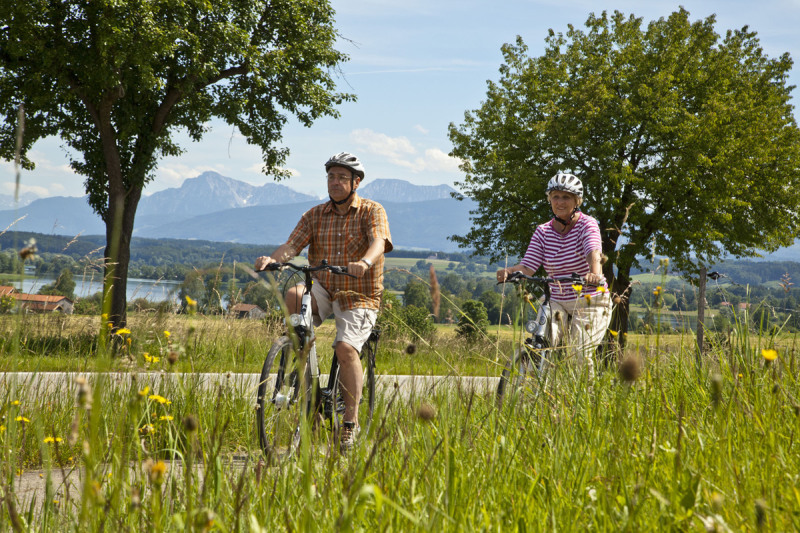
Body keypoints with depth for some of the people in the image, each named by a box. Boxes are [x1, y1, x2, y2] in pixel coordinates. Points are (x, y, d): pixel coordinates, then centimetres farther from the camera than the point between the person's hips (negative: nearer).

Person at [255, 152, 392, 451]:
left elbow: (378, 242, -22)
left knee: (345, 348, -24)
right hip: (323, 290, 3)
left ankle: (351, 420, -12)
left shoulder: (372, 211, -3)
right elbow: (293, 244, -5)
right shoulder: (315, 215, 7)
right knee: (294, 294, -29)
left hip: (359, 296, -3)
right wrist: (273, 258, -28)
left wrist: (365, 263, -45)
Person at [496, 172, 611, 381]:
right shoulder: (543, 232, 2)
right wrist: (509, 271, -30)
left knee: (579, 355, -17)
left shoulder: (587, 224, -9)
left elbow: (593, 252, -29)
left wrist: (595, 274, -51)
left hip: (590, 302, -3)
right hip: (558, 302, 3)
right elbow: (527, 266, -7)